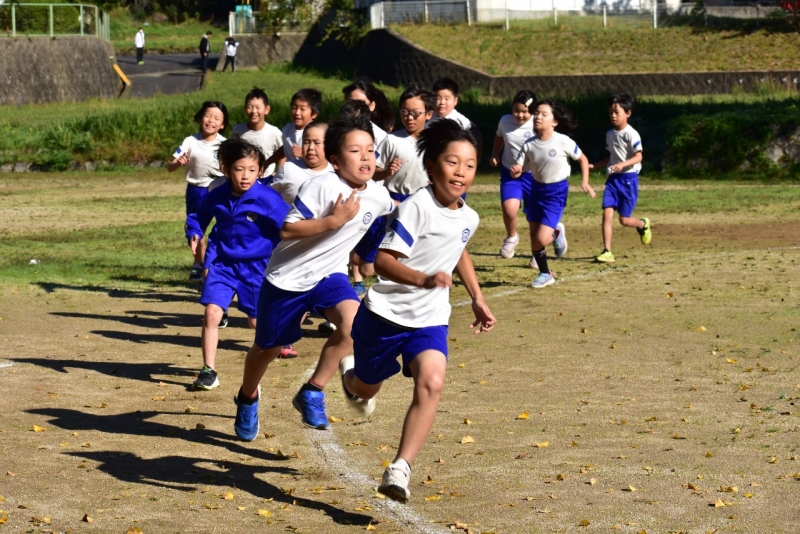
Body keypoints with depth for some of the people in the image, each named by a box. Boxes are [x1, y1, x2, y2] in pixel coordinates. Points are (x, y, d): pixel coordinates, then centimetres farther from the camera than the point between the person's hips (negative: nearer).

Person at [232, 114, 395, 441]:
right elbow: (287, 230, -28)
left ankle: (312, 394, -13)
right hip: (287, 277, -4)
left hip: (329, 275, 4)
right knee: (268, 348, 12)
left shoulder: (378, 196, -5)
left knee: (353, 320, -28)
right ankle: (247, 398, 46)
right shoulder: (322, 186, -25)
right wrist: (334, 220, -33)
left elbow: (394, 210, 21)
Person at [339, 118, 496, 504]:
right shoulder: (417, 208, -22)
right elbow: (383, 261, -30)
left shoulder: (468, 218, 1)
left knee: (431, 383, -23)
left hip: (429, 320, 4)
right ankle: (351, 374, 57)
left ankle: (399, 470, -23)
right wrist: (424, 279, -46)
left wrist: (477, 299, 22)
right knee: (365, 391, 17)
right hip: (385, 313, -4)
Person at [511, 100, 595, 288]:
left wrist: (585, 182, -10)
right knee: (534, 238, 7)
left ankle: (557, 234, 20)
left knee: (542, 238, -15)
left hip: (557, 192, -4)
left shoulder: (563, 142, -18)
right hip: (536, 189, 4)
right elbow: (518, 169, -8)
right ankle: (545, 274, 27)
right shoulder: (529, 144, -9)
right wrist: (515, 171, -31)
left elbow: (583, 159, -3)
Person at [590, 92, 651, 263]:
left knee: (624, 220, -1)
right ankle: (607, 252, -10)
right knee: (607, 213, -10)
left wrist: (622, 164, -33)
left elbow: (638, 157, -17)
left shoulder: (631, 134, -11)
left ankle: (643, 225, 33)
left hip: (628, 178, -6)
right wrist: (593, 166, 12)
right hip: (613, 178, 6)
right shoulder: (610, 134, 11)